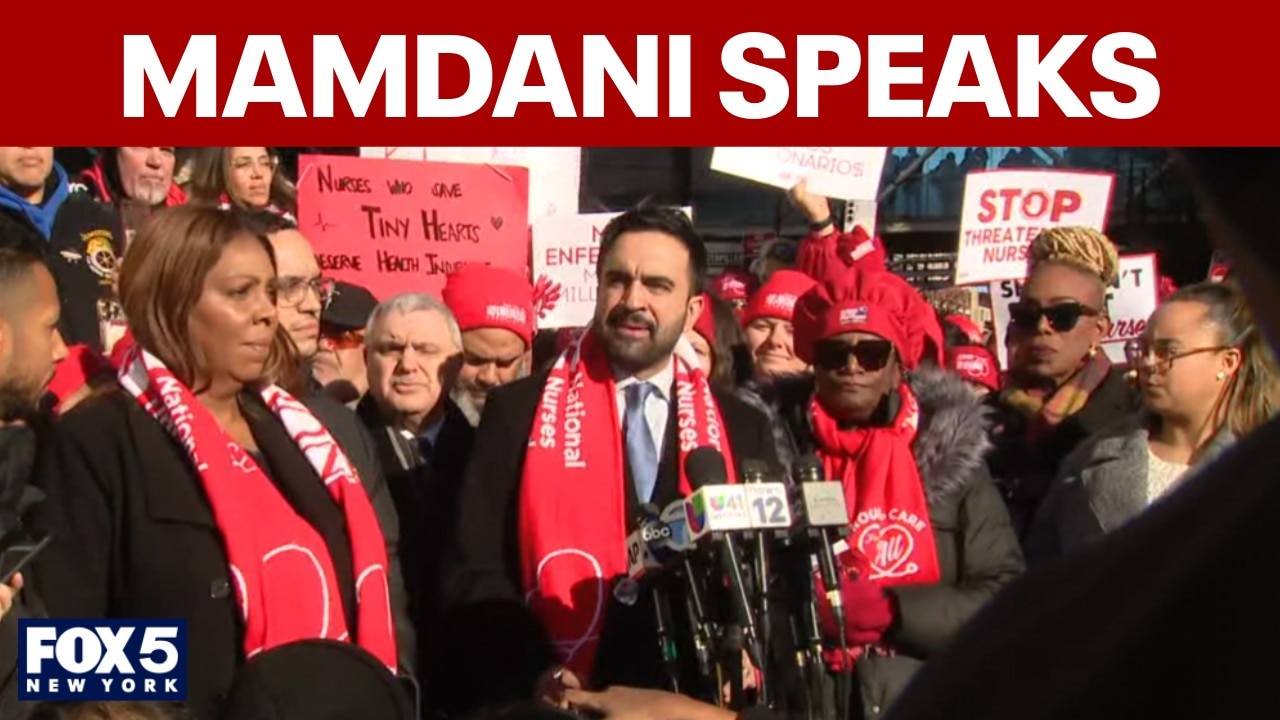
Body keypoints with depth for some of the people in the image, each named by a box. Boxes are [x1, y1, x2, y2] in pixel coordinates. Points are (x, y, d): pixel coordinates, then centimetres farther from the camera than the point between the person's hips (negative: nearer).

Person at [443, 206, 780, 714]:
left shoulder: (741, 430, 9)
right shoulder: (518, 413, 2)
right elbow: (476, 571, -1)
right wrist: (536, 672, -16)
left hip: (699, 698, 1)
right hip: (563, 704, -1)